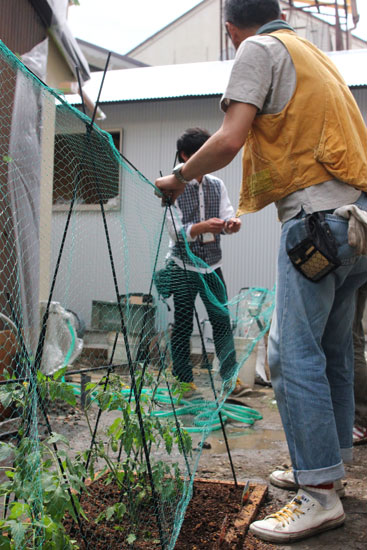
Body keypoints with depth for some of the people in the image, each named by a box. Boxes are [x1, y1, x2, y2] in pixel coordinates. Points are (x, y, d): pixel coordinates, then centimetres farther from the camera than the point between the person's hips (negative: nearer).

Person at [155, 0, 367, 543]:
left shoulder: (260, 49, 2)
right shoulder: (316, 54, 27)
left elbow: (230, 140, -12)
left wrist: (178, 178, 4)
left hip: (318, 217, -9)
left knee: (294, 354, -8)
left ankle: (320, 495, -3)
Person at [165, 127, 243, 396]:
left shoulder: (217, 185, 8)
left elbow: (227, 216, 2)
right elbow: (175, 230, -13)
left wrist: (232, 222, -23)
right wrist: (203, 226, -31)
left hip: (212, 265, 4)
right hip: (183, 266, -4)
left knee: (222, 320, 4)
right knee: (183, 325, 2)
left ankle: (231, 377, 15)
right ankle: (184, 380, 14)